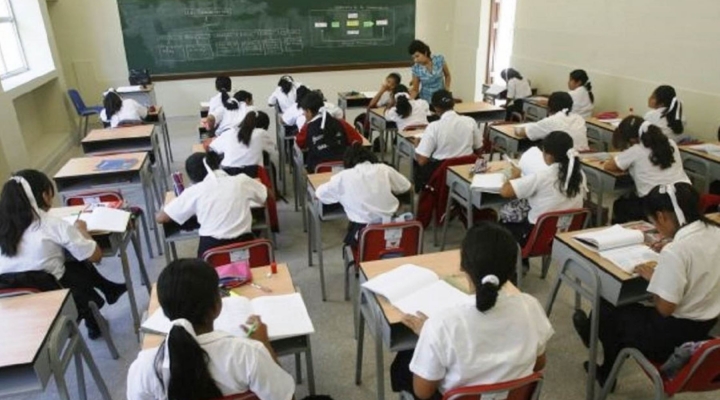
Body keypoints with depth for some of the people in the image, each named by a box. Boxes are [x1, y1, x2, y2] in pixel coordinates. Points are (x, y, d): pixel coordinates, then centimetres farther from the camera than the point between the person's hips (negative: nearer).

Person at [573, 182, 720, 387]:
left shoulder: (675, 251, -29)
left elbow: (664, 309, -23)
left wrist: (652, 276, -9)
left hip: (675, 334, -8)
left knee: (608, 308, 12)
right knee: (630, 309, 25)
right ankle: (607, 370, 39)